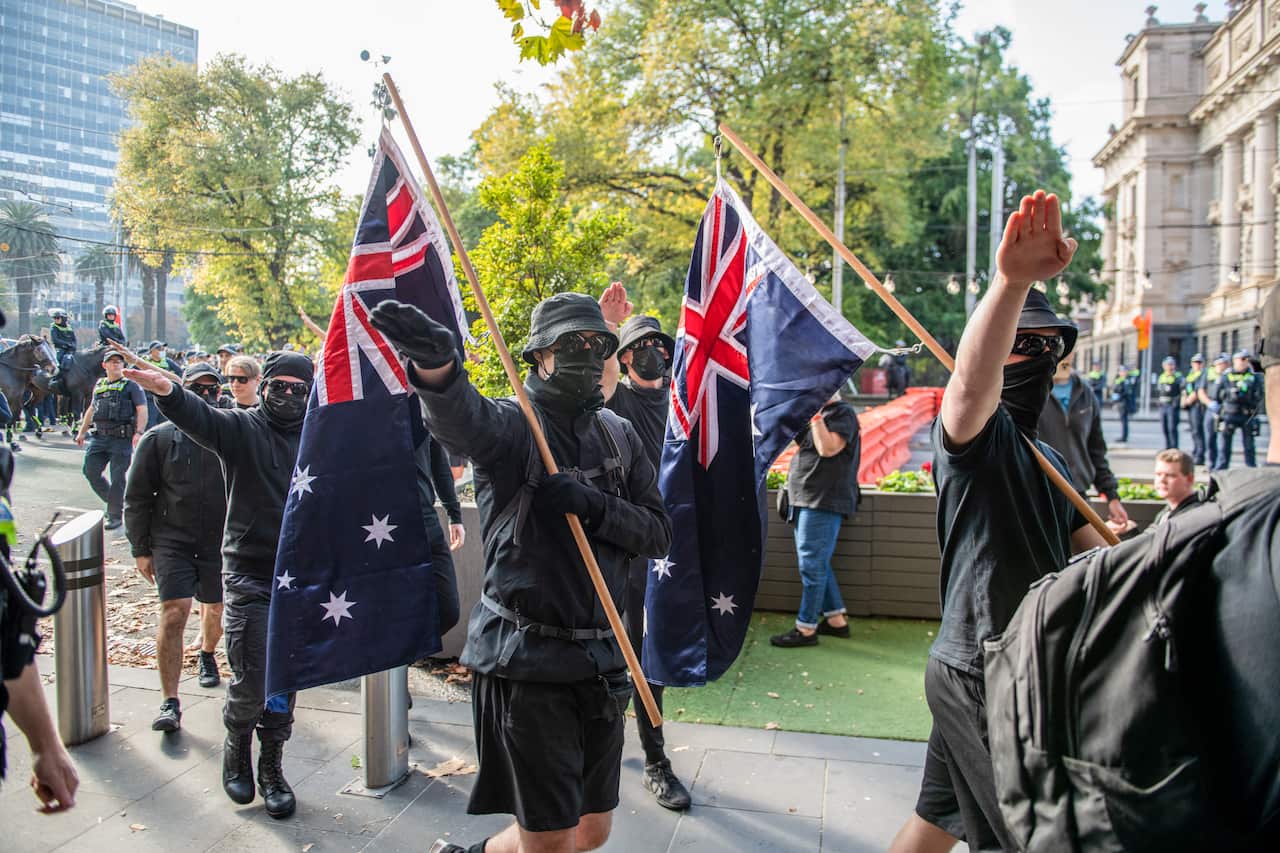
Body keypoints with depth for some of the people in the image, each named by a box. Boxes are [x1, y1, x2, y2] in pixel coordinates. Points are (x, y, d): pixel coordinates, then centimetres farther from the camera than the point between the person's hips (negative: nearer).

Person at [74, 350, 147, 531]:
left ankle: (115, 516, 6)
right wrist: (82, 431, 23)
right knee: (90, 471, 3)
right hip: (99, 437, 6)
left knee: (117, 478, -3)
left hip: (121, 438, -6)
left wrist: (139, 432, -23)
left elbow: (142, 410, -10)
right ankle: (111, 500, 24)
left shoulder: (131, 385, 0)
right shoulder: (99, 385, 17)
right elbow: (91, 409, 27)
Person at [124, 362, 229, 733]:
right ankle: (170, 703, -6)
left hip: (220, 542, 2)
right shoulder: (158, 440, -1)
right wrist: (141, 549, 1)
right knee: (174, 613, -13)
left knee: (215, 611, 16)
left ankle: (207, 655, 49)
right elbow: (136, 498, 3)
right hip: (172, 541, -2)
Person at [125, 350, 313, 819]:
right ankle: (237, 746, 25)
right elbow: (200, 417, -25)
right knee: (251, 680, -6)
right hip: (248, 575, -3)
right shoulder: (241, 427, -4)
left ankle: (271, 767, 27)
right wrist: (168, 391, -45)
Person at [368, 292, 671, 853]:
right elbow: (460, 418, -33)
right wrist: (435, 364, -56)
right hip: (526, 660, -6)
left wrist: (593, 507, -16)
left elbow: (658, 533, 3)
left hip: (600, 657, 6)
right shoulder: (510, 424, -9)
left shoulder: (619, 435, 8)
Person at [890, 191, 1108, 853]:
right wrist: (1011, 282, -56)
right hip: (983, 673, -9)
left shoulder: (1045, 457, 17)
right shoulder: (974, 431, -15)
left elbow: (1093, 549, 20)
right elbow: (969, 381, -39)